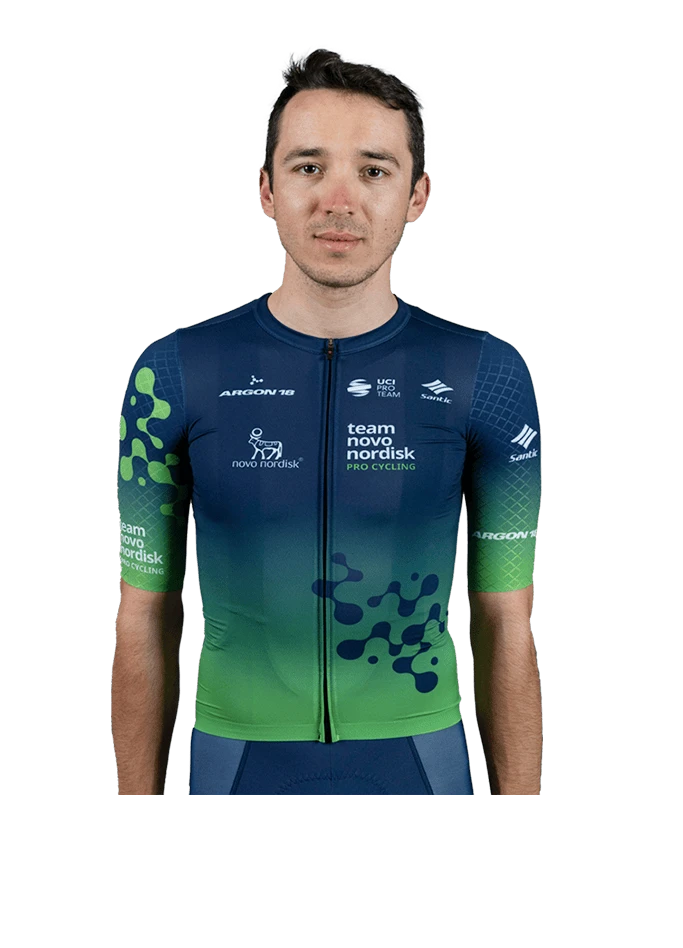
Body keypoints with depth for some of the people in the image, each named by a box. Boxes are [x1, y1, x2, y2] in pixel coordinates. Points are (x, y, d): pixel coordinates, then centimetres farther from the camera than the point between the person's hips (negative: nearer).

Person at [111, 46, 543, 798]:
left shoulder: (486, 377, -9)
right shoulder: (176, 373, -9)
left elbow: (506, 622, -3)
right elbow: (146, 617, -2)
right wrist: (138, 796, 1)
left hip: (418, 765, 0)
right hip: (239, 766, 0)